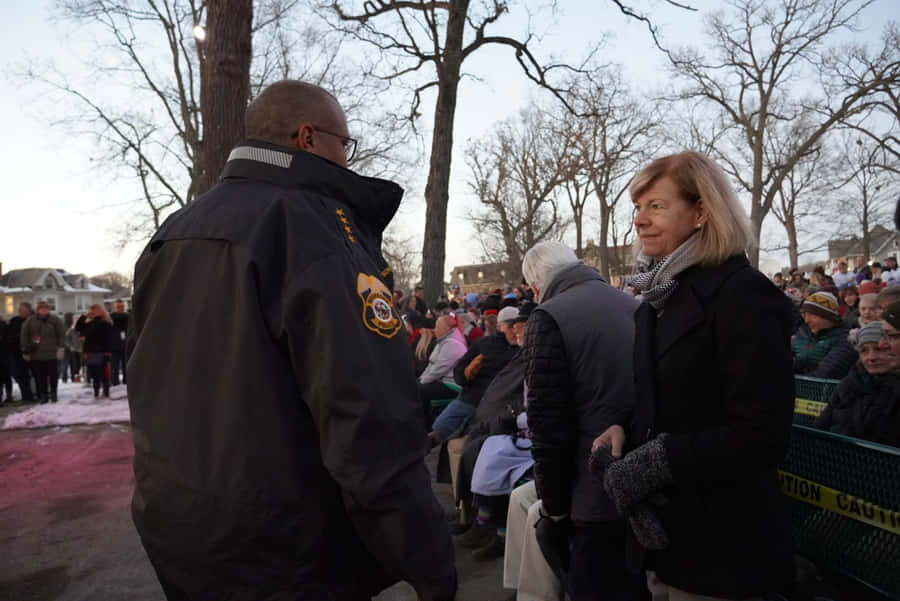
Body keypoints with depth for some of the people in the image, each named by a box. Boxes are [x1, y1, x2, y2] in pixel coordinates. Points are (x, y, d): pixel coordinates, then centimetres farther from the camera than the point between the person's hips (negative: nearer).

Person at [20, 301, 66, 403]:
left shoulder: (55, 320, 0)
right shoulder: (30, 321, 3)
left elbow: (61, 334, 2)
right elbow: (24, 336, 6)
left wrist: (61, 348, -4)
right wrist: (25, 351, 4)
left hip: (51, 354, -1)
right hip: (36, 355, 1)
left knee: (53, 375, 3)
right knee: (39, 377, 3)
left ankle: (53, 394, 18)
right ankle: (43, 395, 13)